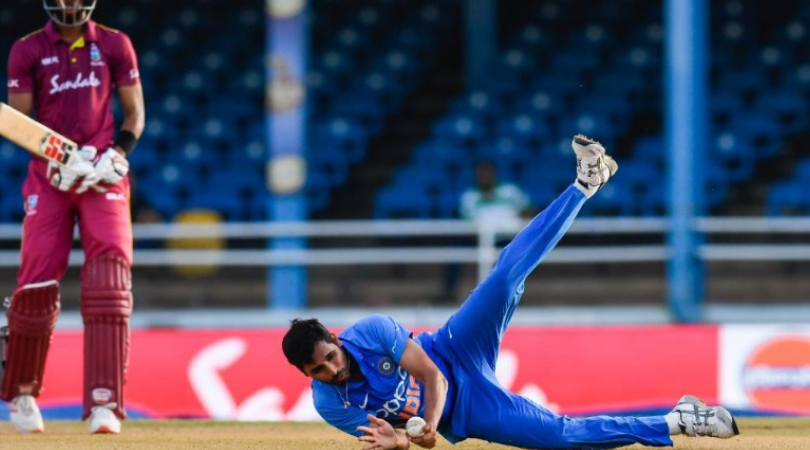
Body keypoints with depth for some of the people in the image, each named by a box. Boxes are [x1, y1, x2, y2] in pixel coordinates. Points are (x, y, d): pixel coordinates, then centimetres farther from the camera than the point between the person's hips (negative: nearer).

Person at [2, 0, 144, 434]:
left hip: (103, 175, 0)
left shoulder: (114, 45, 7)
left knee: (108, 283, -13)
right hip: (47, 177, 0)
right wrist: (55, 158, -15)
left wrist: (118, 153, -7)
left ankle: (104, 403, -16)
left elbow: (134, 112, 11)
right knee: (36, 283, -2)